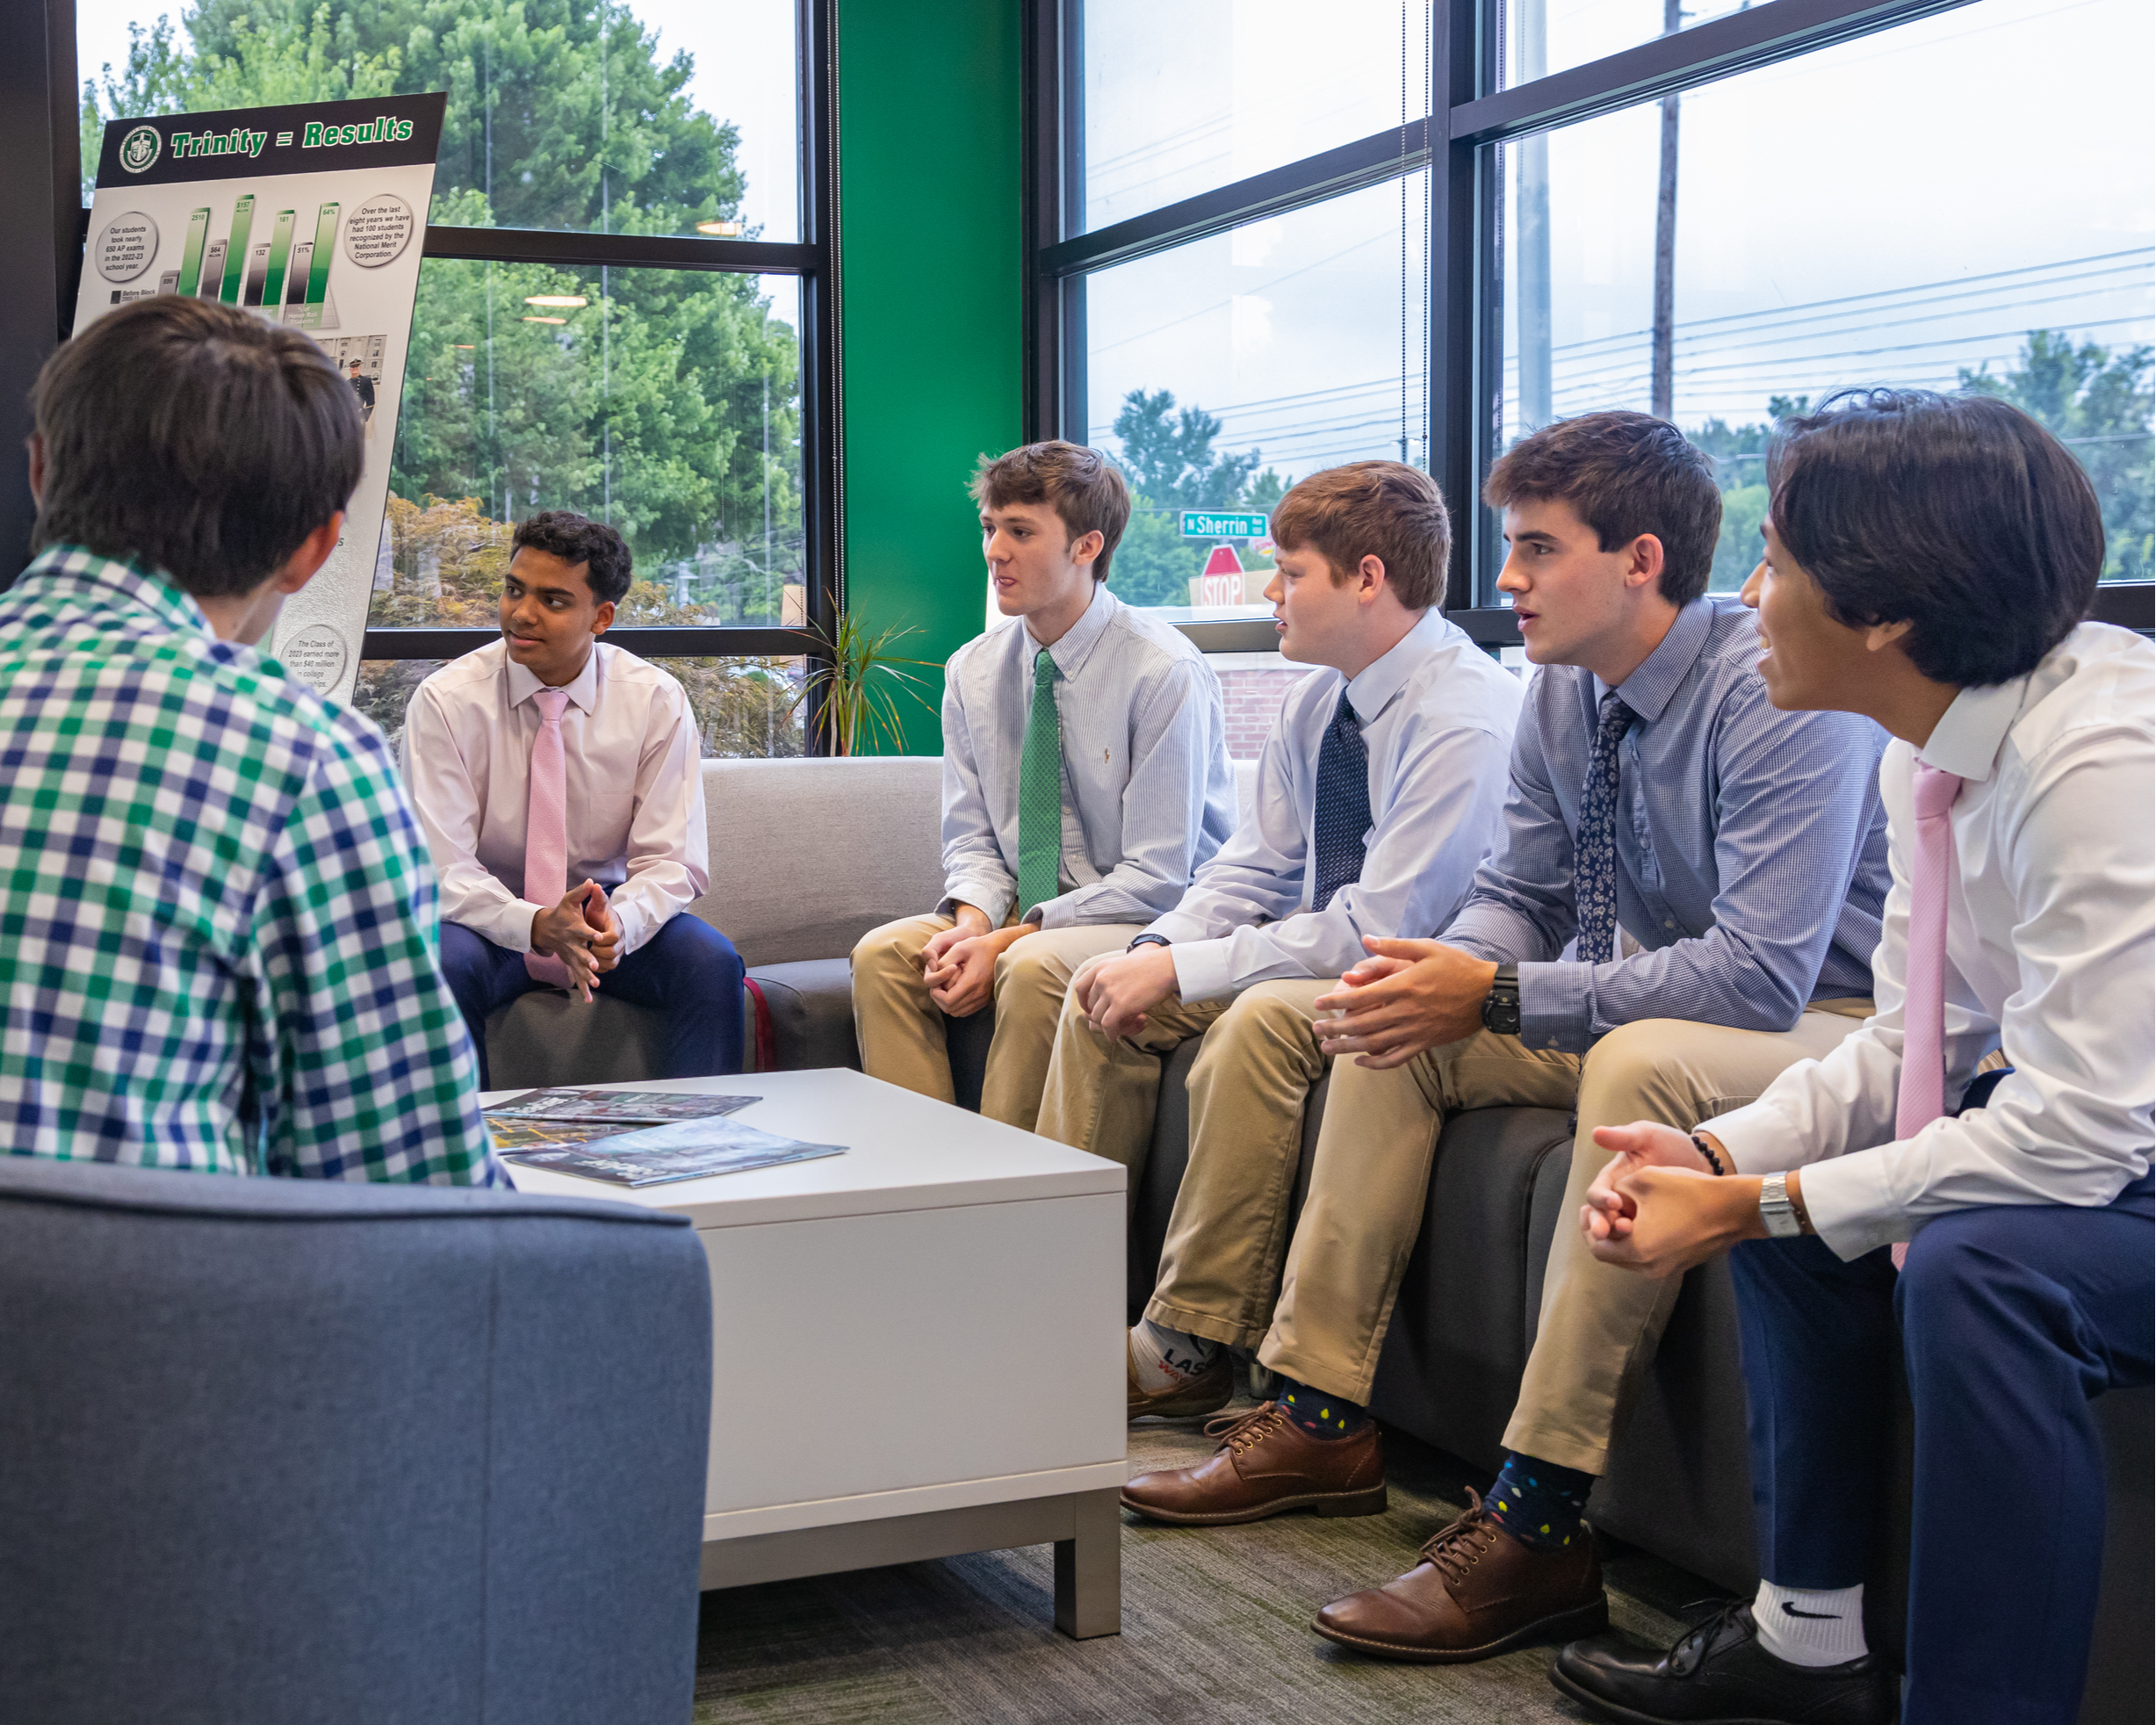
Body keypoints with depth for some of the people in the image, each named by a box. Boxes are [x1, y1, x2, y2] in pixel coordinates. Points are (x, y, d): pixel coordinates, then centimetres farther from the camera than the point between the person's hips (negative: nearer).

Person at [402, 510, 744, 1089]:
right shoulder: (446, 701, -12)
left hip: (609, 916, 1)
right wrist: (536, 927, -35)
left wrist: (618, 922, -32)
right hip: (490, 921, -1)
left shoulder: (656, 701, -8)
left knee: (713, 963, -26)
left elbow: (672, 861, -9)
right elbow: (441, 868, -16)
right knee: (444, 967, -33)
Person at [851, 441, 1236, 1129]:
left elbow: (1157, 876, -17)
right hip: (1022, 915, 6)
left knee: (1033, 967, -34)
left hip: (1150, 919, -6)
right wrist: (974, 918, -14)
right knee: (882, 954, -17)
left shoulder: (1165, 672, -16)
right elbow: (971, 837, 10)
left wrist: (1009, 941, -22)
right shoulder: (972, 671, 4)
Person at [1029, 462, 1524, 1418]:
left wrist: (1180, 970, -25)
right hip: (1315, 953, 9)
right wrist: (1157, 948, -9)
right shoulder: (1316, 699, 4)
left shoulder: (1465, 716, -23)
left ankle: (1184, 1350, -24)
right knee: (1105, 994, -1)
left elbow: (1378, 931, -27)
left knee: (1258, 1022, -34)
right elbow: (1253, 865, 12)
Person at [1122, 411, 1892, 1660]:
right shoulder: (1564, 693, 1)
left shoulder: (1783, 694, -24)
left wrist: (1496, 994, -32)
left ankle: (1541, 1522, -33)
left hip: (1830, 1019, -8)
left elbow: (1761, 975, -32)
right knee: (1399, 1026, 0)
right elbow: (1518, 896, 10)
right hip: (1658, 1000, 9)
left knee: (1641, 1060, -38)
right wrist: (1445, 968, -15)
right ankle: (1325, 1421, 1)